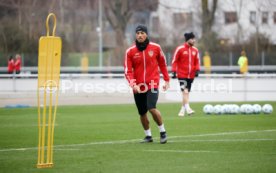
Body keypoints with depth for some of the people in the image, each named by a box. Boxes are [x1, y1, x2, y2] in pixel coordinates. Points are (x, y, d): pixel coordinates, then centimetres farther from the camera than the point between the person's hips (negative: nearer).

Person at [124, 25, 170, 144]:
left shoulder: (155, 48, 0)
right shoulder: (130, 51, -1)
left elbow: (162, 64, 13)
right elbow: (128, 71, -3)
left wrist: (167, 80, 13)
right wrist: (133, 84, -18)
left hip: (152, 84, -2)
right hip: (138, 87, 2)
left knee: (152, 108, -20)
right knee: (142, 113, 9)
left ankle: (162, 132, 1)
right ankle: (148, 136, 28)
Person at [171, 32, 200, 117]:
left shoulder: (195, 50, 7)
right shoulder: (180, 49, -8)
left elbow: (197, 61, 14)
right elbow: (174, 61, -6)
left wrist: (197, 70, -1)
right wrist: (174, 71, -11)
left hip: (191, 75, 5)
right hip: (182, 74, -5)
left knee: (187, 92, 10)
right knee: (185, 91, -16)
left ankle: (182, 110, 19)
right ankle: (187, 108, -21)